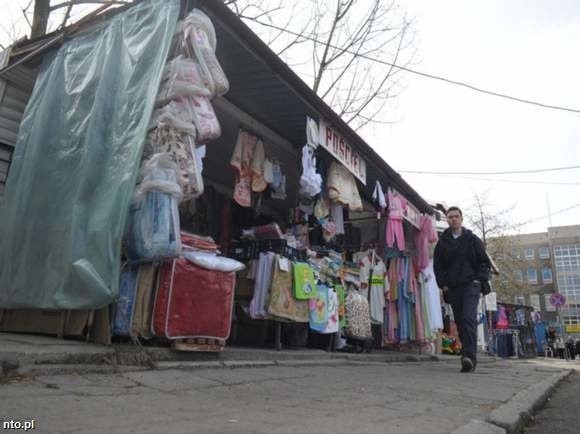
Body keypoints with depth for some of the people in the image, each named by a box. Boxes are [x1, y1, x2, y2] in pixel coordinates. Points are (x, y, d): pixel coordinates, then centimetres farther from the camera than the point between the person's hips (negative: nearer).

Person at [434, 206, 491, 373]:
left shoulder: (472, 239, 8)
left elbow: (485, 262, 9)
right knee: (460, 322, 4)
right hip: (452, 288, 3)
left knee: (469, 319, -20)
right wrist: (443, 284, 3)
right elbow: (437, 266, 14)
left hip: (471, 285, -3)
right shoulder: (442, 242, 12)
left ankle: (469, 356, -27)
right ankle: (470, 358, 14)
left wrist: (479, 280, -4)